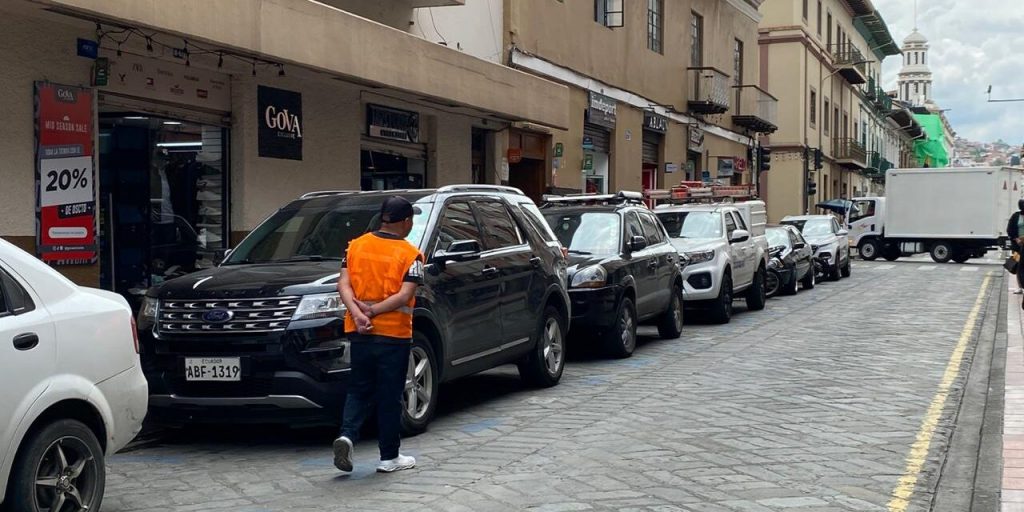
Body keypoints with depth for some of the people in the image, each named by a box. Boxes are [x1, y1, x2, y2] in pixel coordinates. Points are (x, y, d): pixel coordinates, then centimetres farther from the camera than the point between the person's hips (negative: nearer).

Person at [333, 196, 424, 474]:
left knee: (359, 389, 17)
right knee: (390, 395, 7)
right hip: (393, 334, -3)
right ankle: (389, 457, 14)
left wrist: (358, 314, -14)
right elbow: (404, 296, -17)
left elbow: (344, 284, -4)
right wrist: (372, 311, -14)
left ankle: (347, 435, -5)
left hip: (360, 333, 4)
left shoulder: (356, 246, 6)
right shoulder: (410, 254, -7)